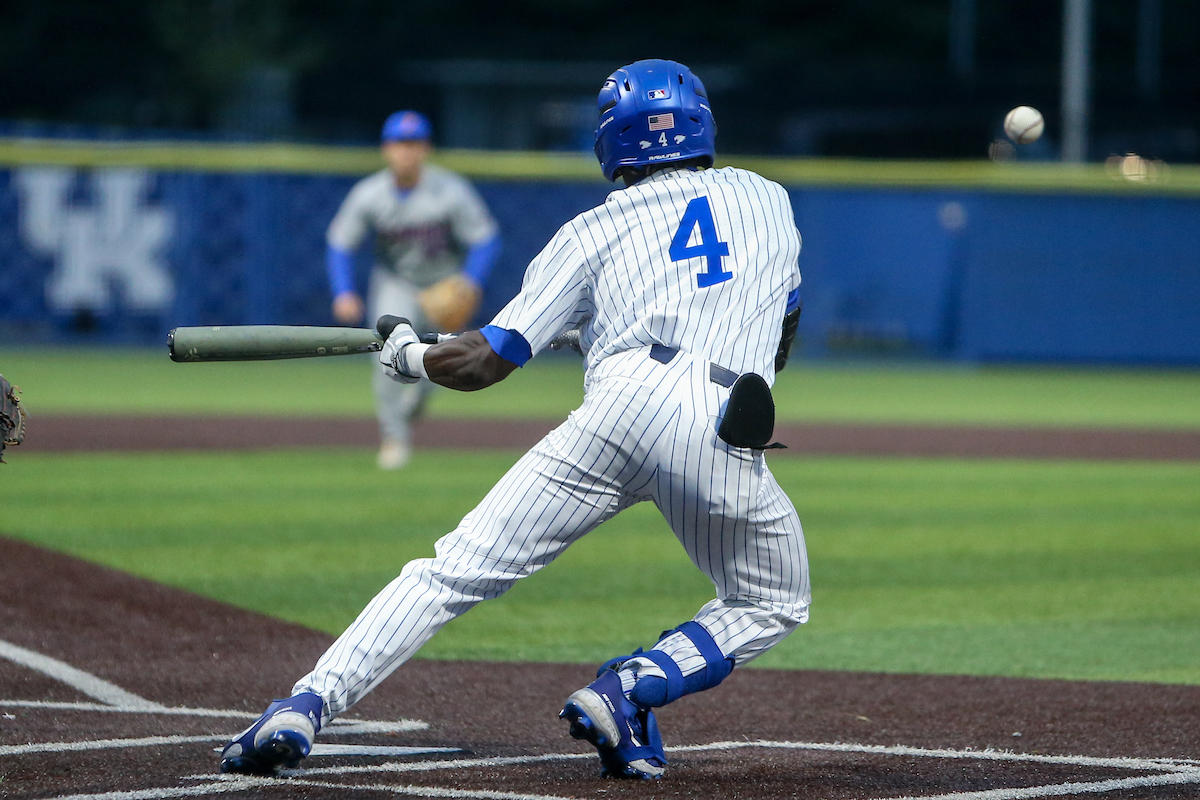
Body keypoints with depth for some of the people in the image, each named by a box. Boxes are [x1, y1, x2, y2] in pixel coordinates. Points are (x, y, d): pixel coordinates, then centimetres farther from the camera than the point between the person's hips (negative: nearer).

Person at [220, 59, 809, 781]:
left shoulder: (594, 229, 19)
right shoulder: (768, 198, 26)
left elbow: (483, 363, 15)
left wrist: (411, 356, 33)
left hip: (622, 405, 0)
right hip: (729, 438, 0)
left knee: (459, 570, 2)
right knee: (773, 606, 21)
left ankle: (303, 707, -11)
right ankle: (626, 694, -2)